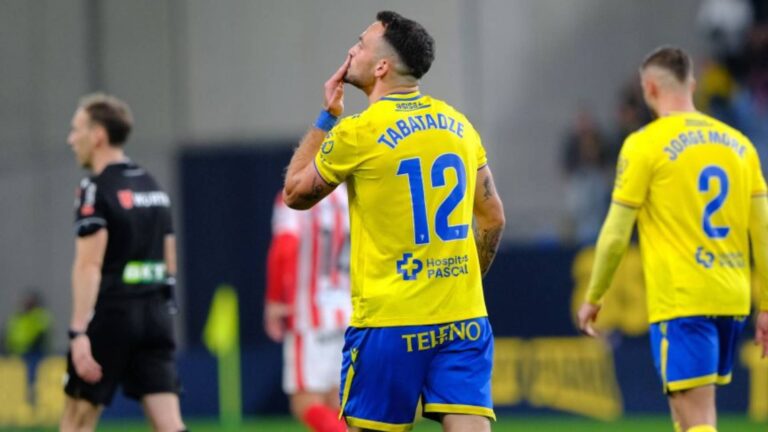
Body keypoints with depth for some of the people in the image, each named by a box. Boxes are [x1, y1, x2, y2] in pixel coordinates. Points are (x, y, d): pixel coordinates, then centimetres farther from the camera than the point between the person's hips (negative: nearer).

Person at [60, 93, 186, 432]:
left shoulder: (96, 189, -9)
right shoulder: (152, 186, 15)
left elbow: (89, 265, -17)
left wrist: (79, 332, -21)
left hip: (112, 314, -6)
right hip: (156, 314, 7)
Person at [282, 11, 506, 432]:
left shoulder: (358, 132, -8)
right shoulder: (457, 124, 9)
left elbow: (295, 192, 8)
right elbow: (492, 218, 16)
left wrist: (326, 117, 14)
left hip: (390, 323, -4)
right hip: (463, 318, 4)